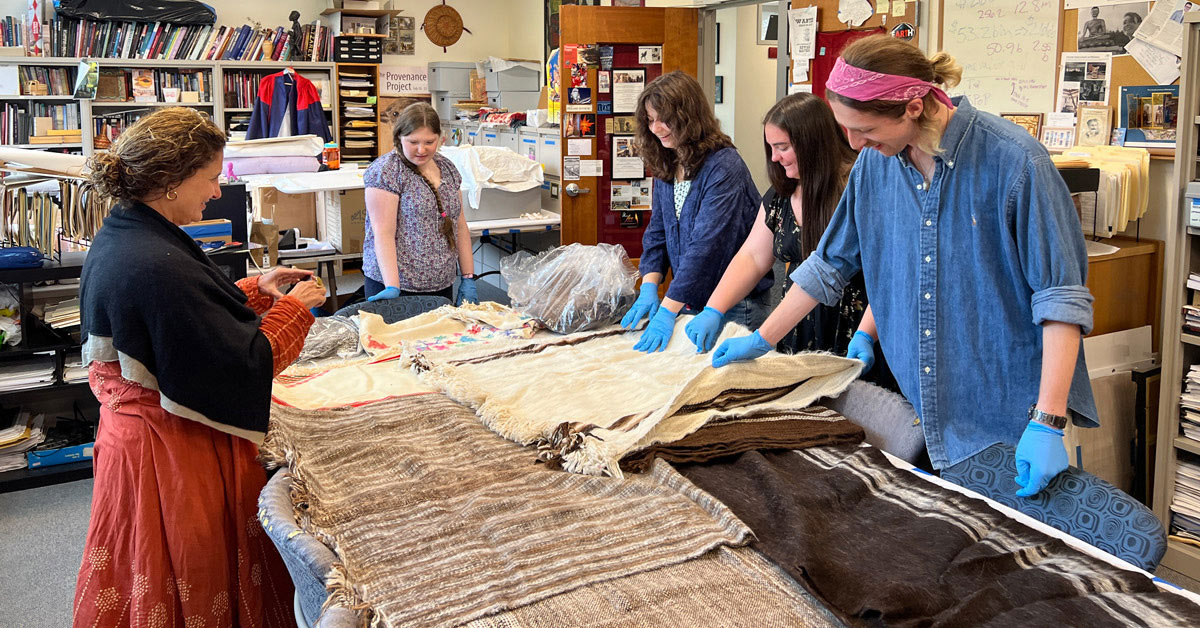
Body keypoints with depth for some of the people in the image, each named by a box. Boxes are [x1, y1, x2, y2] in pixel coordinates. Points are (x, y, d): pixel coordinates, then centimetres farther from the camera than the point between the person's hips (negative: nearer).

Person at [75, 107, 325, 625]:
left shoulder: (117, 238, 2)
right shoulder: (158, 267, -29)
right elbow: (243, 366, -25)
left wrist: (255, 292, 8)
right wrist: (291, 308, -11)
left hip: (131, 426, 10)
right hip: (176, 453, -10)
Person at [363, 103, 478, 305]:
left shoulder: (447, 168, 10)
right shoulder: (387, 171, -9)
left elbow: (460, 226, 13)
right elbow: (383, 232, -16)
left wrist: (468, 278, 8)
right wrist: (392, 287, -24)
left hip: (442, 285, 6)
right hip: (399, 287, -6)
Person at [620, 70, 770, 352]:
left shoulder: (724, 167, -20)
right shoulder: (666, 166, 5)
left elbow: (706, 244, -27)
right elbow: (657, 233, 7)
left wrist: (668, 311, -30)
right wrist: (649, 288, -9)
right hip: (689, 301, 7)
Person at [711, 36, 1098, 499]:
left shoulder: (1015, 162, -17)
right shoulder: (874, 165, 0)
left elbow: (1061, 297, -17)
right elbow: (829, 265, 13)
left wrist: (1047, 422, -22)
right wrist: (762, 340, 13)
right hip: (923, 410, 5)